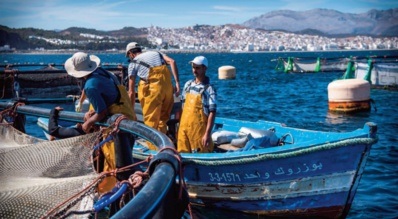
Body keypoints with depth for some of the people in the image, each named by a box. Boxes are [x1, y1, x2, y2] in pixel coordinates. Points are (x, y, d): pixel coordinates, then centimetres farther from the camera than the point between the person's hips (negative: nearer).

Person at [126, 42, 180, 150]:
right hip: (168, 85, 5)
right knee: (163, 119, 18)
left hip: (153, 88, -5)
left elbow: (131, 92, 11)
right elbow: (172, 61, 3)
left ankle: (154, 149, 7)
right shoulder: (156, 53, 25)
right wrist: (177, 82, 0)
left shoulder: (133, 63, 13)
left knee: (151, 121, 5)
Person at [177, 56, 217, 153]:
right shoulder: (188, 85, 11)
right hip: (184, 127, 6)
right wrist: (180, 126, 13)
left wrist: (207, 134, -18)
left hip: (199, 129, -6)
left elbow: (212, 113, -12)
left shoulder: (209, 89, -8)